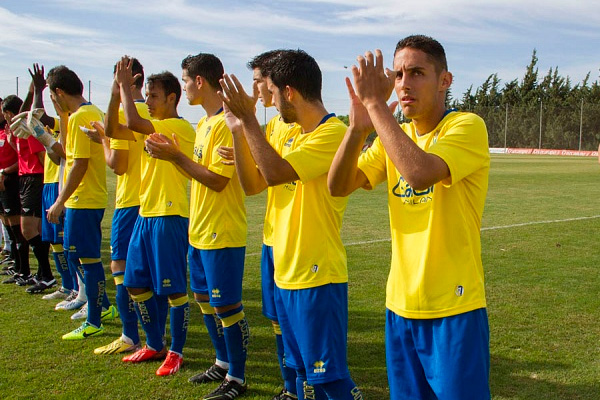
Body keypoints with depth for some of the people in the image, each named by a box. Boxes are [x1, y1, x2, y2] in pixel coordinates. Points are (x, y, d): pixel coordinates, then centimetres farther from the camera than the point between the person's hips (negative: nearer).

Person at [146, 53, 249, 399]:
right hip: (200, 229, 10)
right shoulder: (204, 123, 13)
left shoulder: (226, 123, -18)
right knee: (204, 299, 19)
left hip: (223, 232, -10)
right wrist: (171, 153, 3)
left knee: (227, 305, 0)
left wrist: (176, 156, -18)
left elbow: (218, 180, -22)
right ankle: (224, 363, 34)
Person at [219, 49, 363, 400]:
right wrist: (239, 130, 2)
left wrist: (249, 119, -18)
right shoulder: (295, 137, 12)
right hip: (287, 273, 9)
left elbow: (275, 173, -26)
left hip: (317, 277, -9)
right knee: (302, 370, 19)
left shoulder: (333, 133, -17)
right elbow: (254, 182, 10)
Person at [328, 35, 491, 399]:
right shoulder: (392, 135, 8)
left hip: (454, 307, -6)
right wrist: (358, 126, -17)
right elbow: (338, 186, -2)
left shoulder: (467, 126, -13)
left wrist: (375, 103, -24)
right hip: (401, 304, 6)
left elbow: (419, 173, -32)